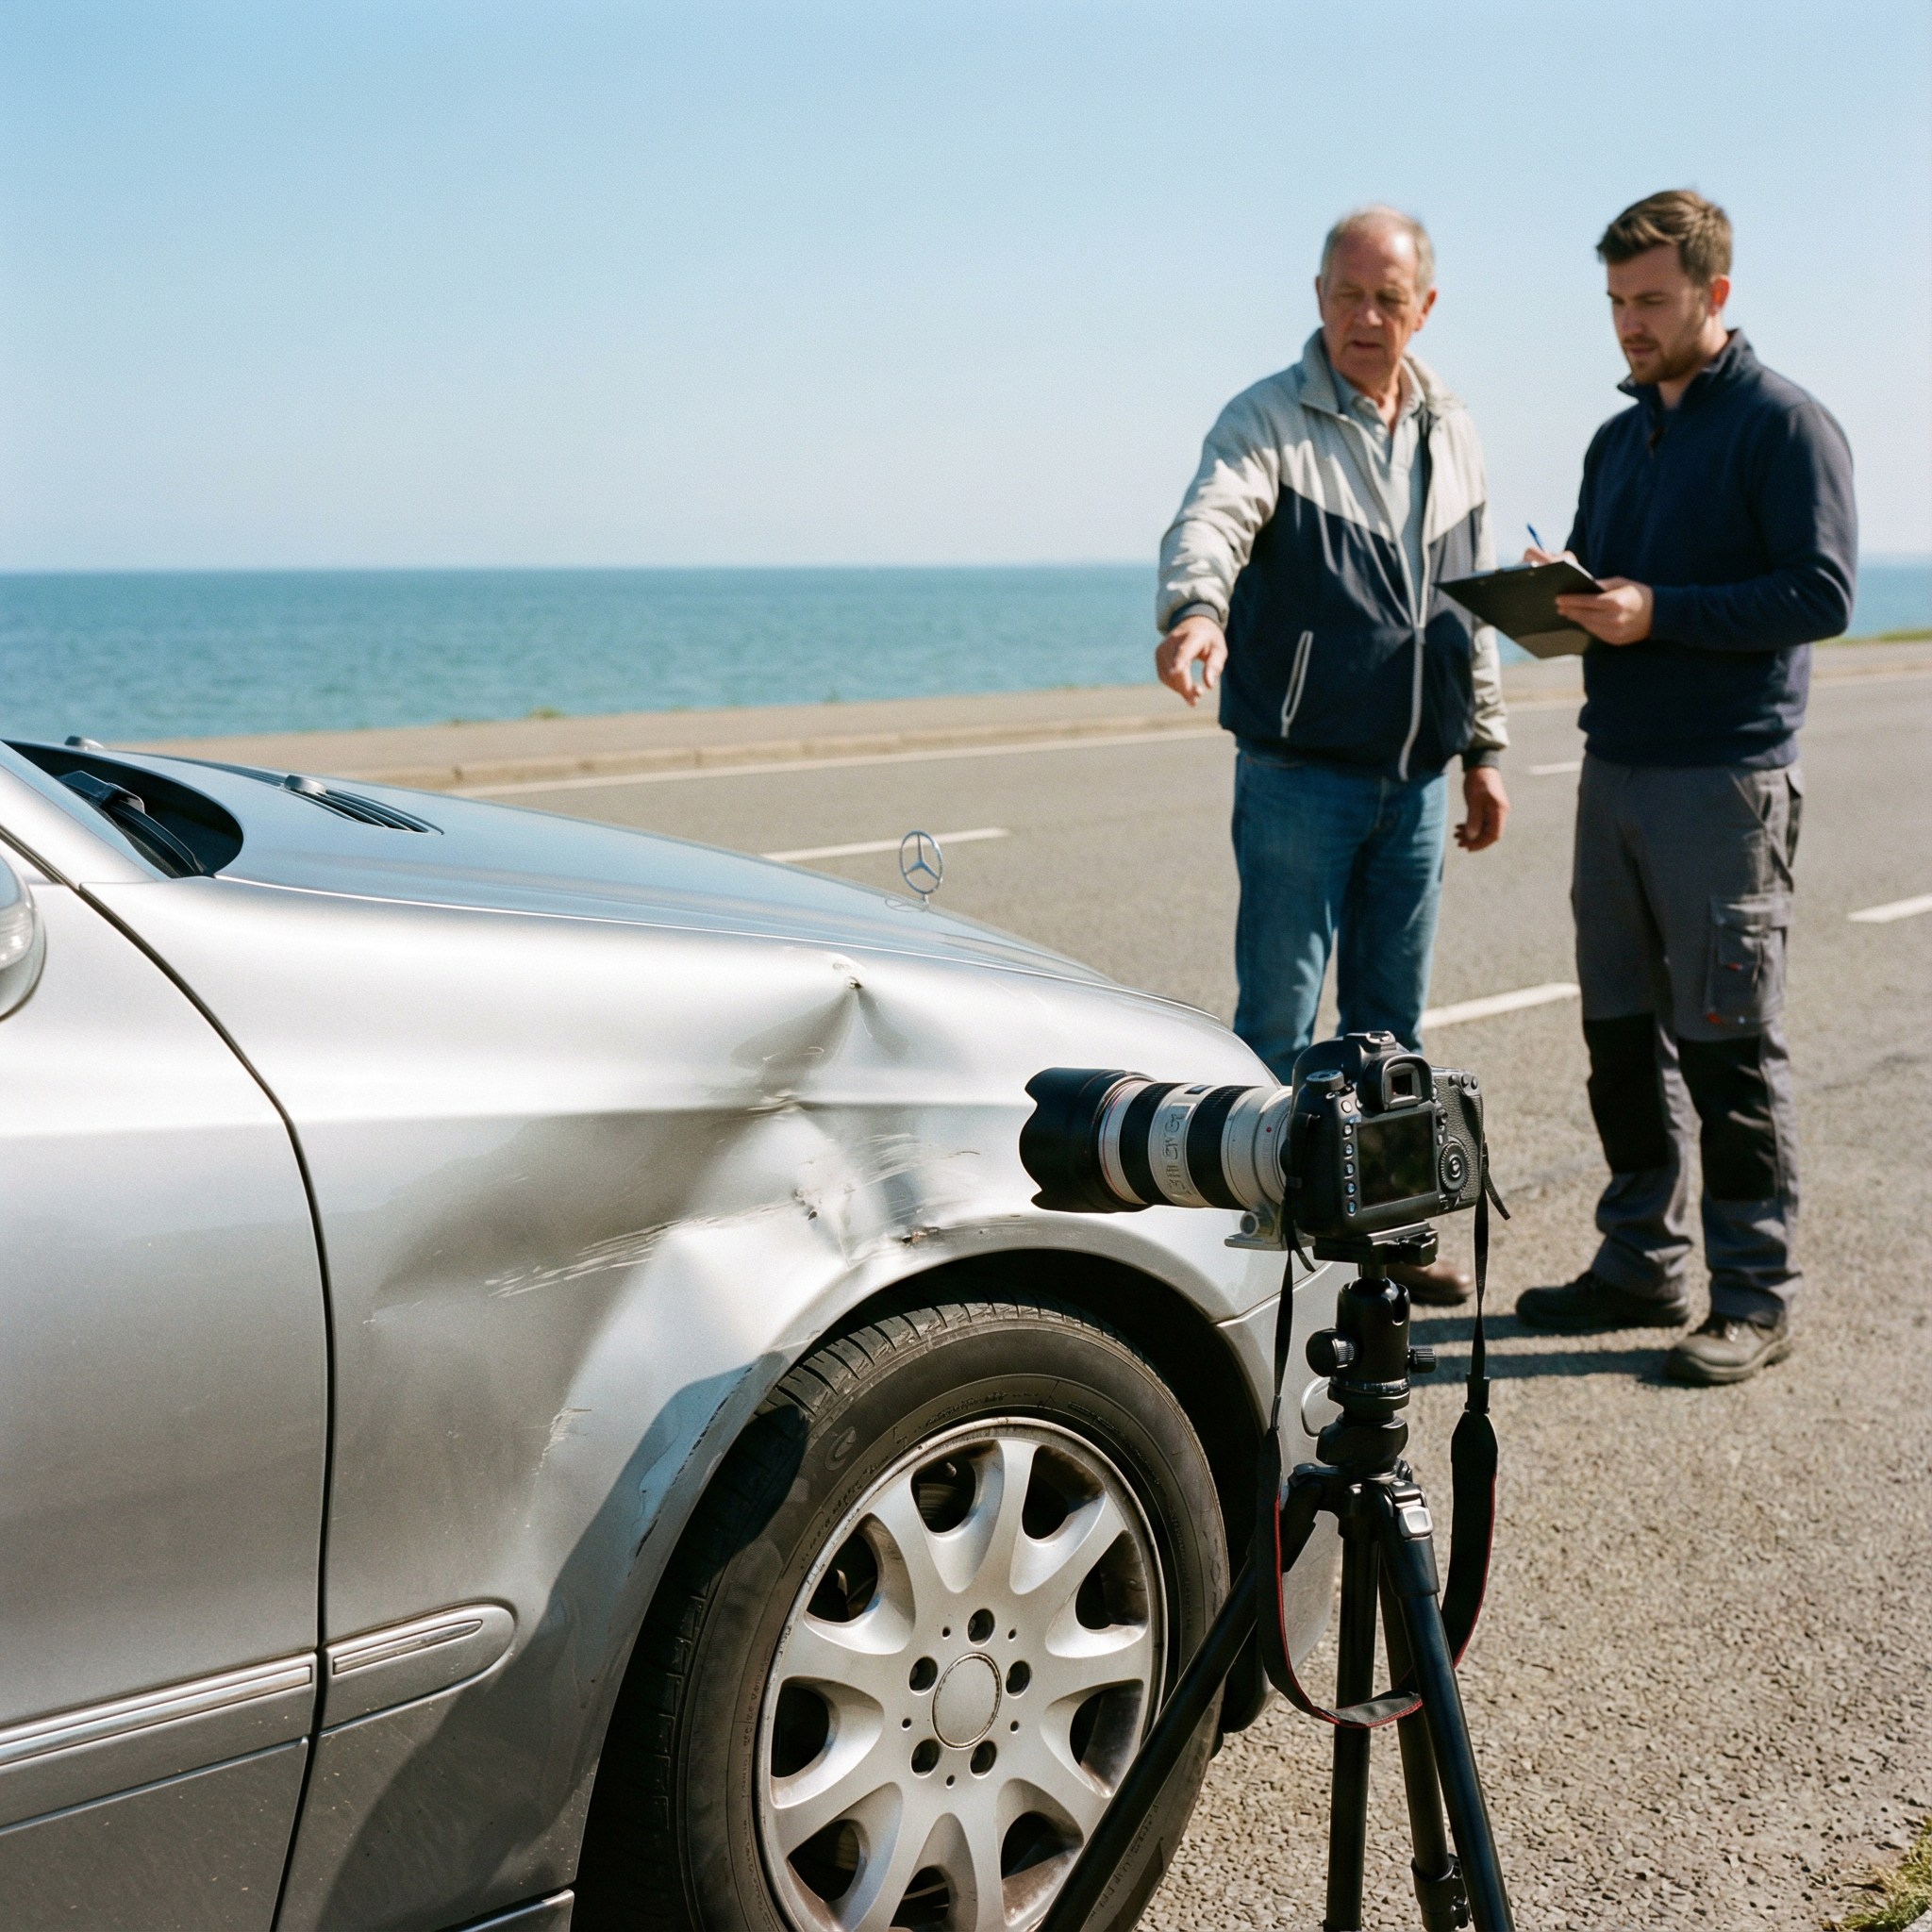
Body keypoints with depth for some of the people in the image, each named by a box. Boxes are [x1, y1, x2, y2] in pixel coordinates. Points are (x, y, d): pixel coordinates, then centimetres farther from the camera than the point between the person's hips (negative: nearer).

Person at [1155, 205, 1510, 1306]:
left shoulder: (1454, 435, 12)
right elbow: (1211, 520, -27)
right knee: (1279, 1017, -2)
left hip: (1418, 779, 5)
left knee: (1394, 1019, 12)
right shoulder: (1268, 420, -7)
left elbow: (1474, 603, 18)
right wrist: (1194, 608, -49)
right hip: (1299, 773, -5)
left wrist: (1484, 750, 15)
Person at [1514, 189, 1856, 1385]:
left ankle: (1756, 1296, 8)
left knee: (1729, 1044, -2)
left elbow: (1824, 592, -14)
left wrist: (1658, 611, -21)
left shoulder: (1784, 423, -6)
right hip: (1615, 769, 7)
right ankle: (1642, 1263, 23)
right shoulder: (1620, 439, 17)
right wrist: (1561, 597, 0)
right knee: (1623, 1035, 11)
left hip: (1727, 780, -7)